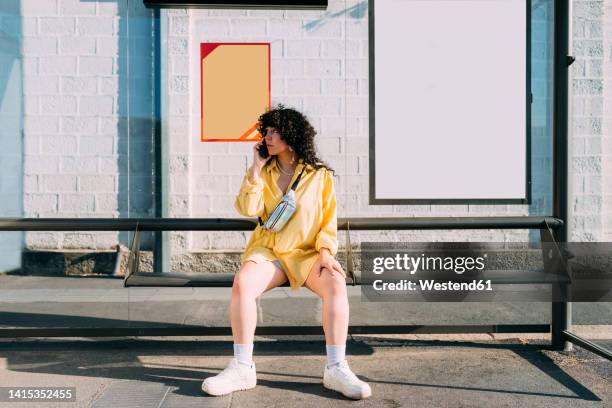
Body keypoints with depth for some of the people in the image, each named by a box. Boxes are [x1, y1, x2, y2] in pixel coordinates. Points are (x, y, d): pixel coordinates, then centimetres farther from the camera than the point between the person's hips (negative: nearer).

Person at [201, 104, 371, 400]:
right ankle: (242, 368, -21)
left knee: (336, 285, -32)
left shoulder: (320, 174, 5)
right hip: (268, 251, 2)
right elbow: (248, 210, -4)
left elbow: (329, 220, 3)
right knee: (241, 283, -30)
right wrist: (256, 167, -4)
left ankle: (336, 369, -25)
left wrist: (325, 252, -13)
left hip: (307, 253, -1)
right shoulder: (264, 172, 11)